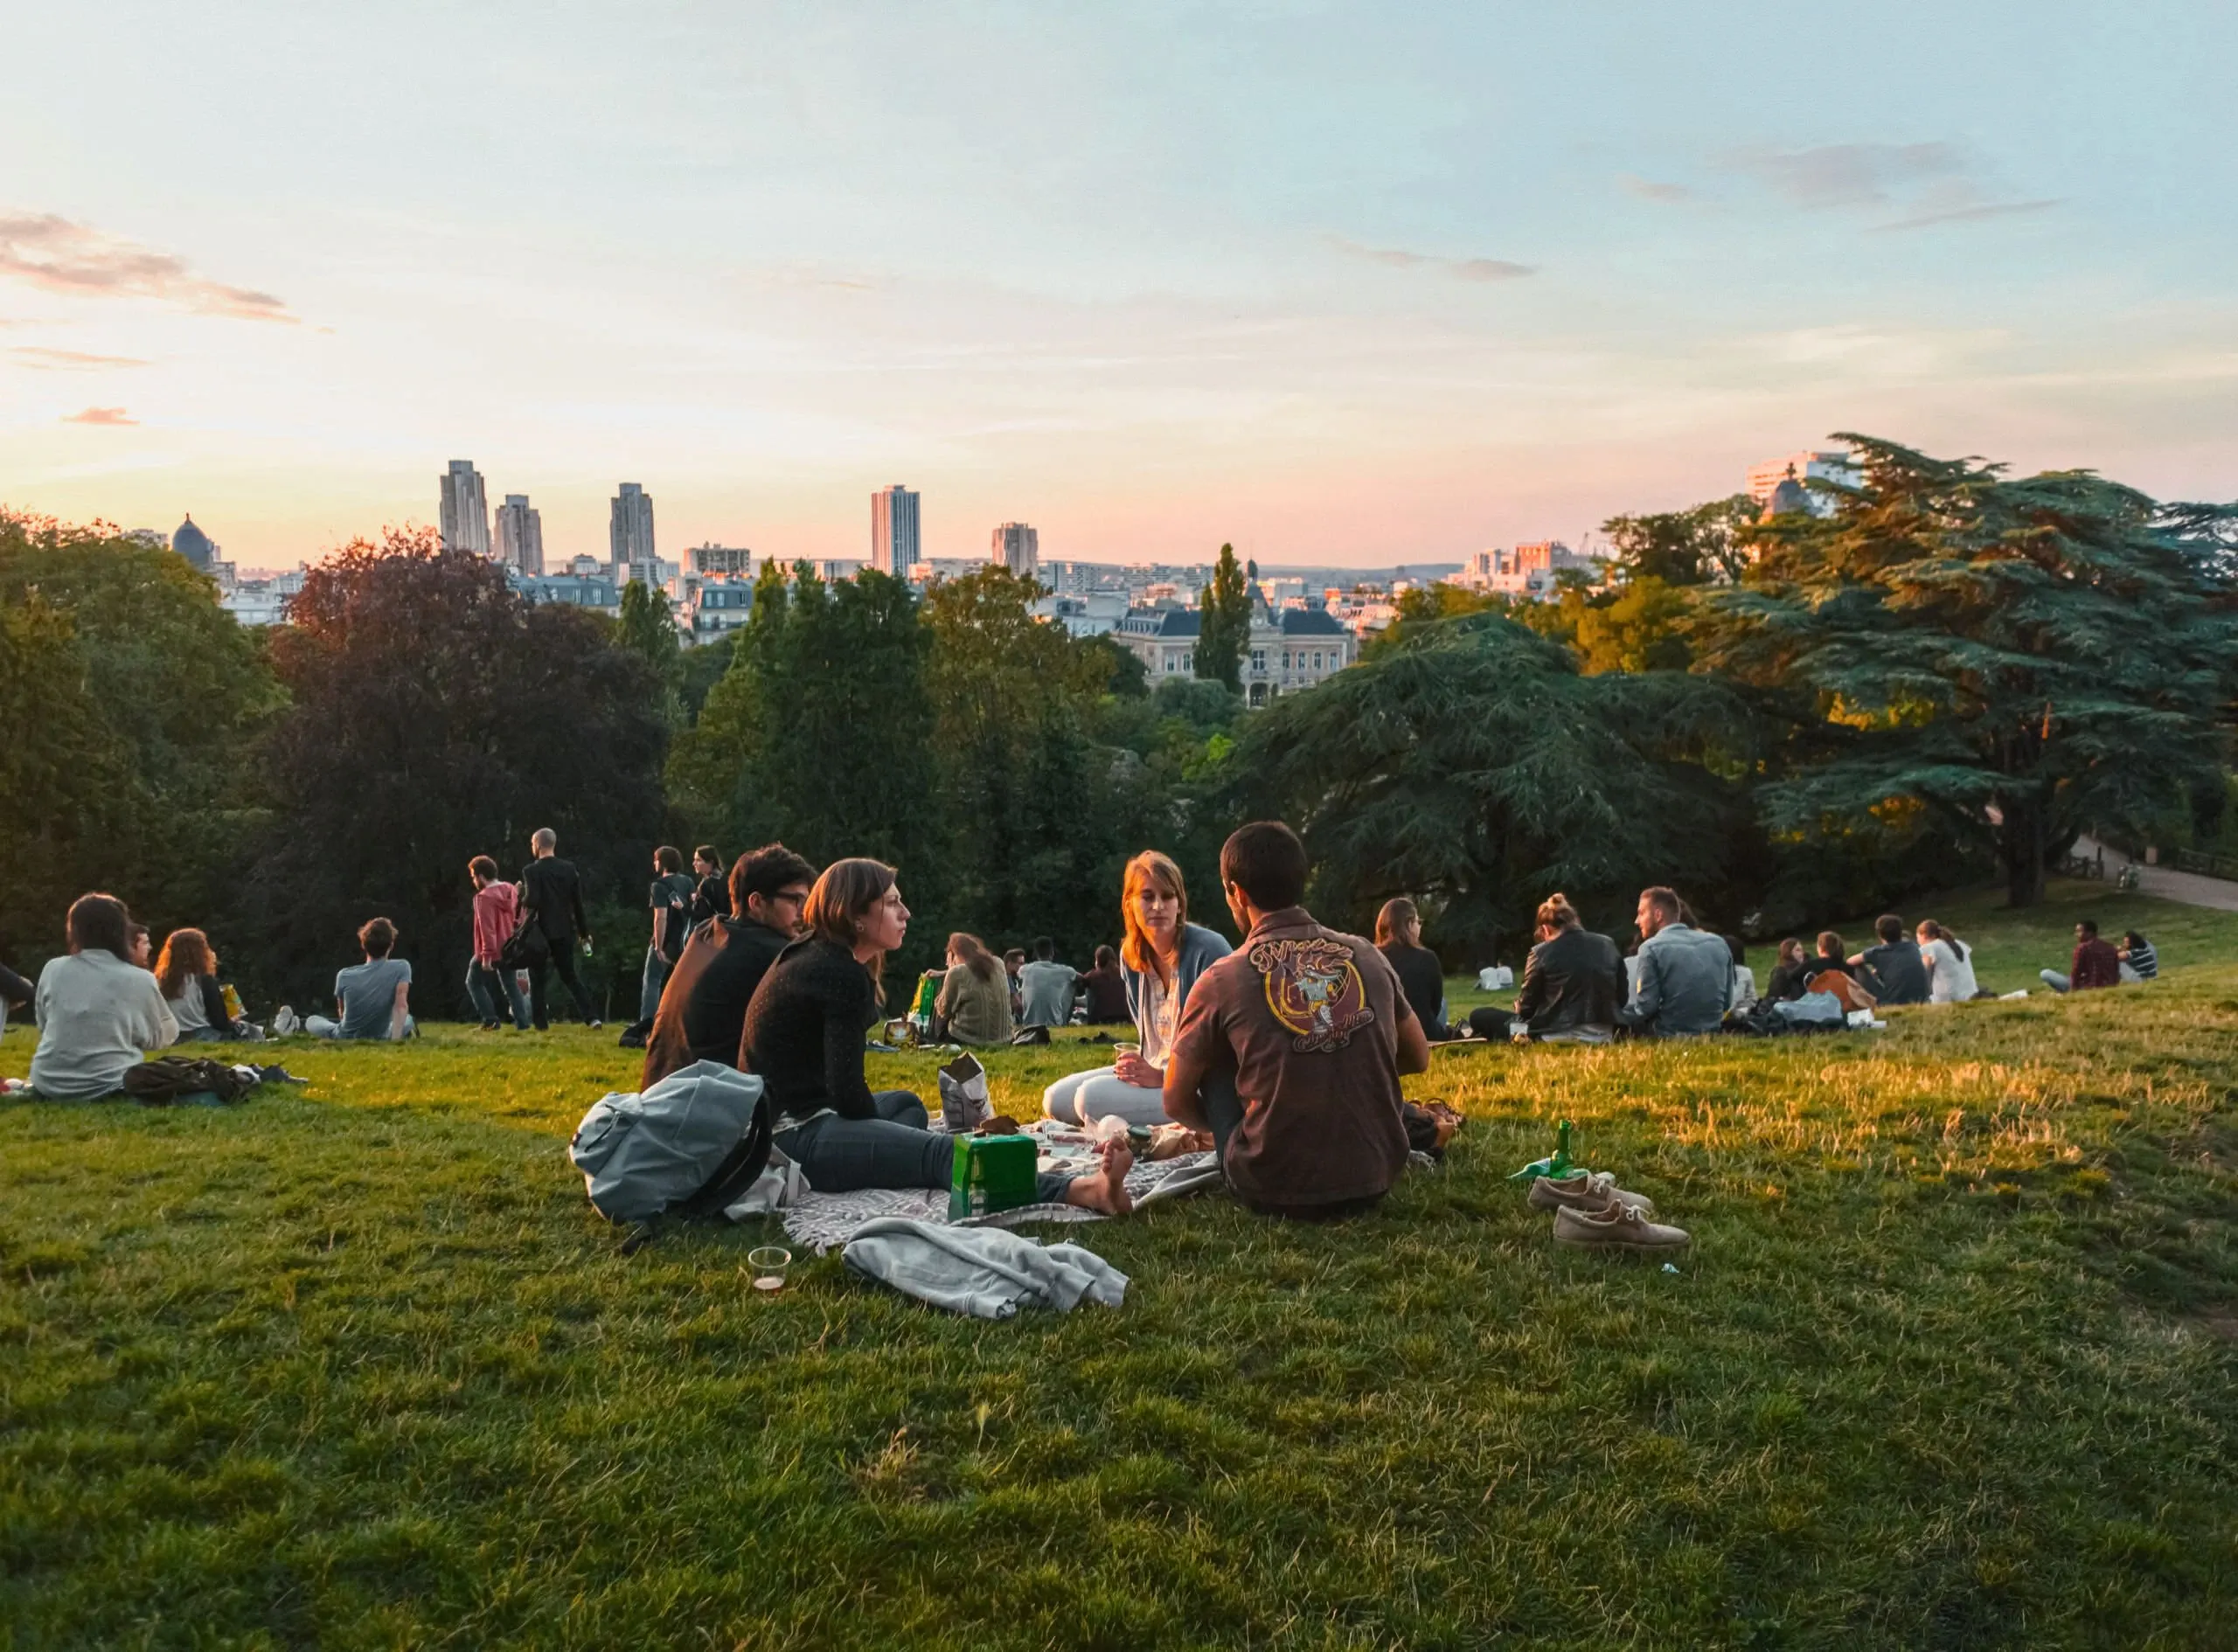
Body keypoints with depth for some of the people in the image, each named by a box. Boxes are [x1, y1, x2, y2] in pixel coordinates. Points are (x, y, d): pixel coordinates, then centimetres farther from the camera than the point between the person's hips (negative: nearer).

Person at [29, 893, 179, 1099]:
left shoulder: (52, 970, -1)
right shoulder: (139, 980, -10)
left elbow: (43, 1025, 14)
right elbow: (166, 1035, 4)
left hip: (49, 1084, 5)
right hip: (109, 1086, -5)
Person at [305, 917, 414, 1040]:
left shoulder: (345, 976, -14)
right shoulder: (402, 967, -19)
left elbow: (341, 1012, 2)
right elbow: (401, 1006, -29)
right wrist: (395, 1039, -31)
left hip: (344, 1038, 0)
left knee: (311, 1020, 31)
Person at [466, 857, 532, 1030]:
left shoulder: (484, 897, -18)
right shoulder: (511, 890, 6)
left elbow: (487, 929, -22)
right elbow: (518, 919, 13)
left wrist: (487, 955, -22)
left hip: (491, 951, -7)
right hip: (509, 949, 7)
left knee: (474, 983, 11)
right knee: (512, 986, 12)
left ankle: (490, 1020, 3)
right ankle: (522, 1023, 4)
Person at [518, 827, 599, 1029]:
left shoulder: (531, 871, -10)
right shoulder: (569, 868, 4)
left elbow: (531, 901, -22)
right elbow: (578, 902, 6)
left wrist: (522, 899, 0)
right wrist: (584, 932, 12)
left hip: (541, 931, -4)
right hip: (564, 931, 4)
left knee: (537, 978, 8)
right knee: (569, 975, 12)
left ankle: (541, 1023, 6)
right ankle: (590, 1017, -1)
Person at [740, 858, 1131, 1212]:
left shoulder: (811, 958, 16)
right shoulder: (842, 974, -14)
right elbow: (847, 1089, -18)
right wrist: (882, 1139, -1)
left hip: (786, 1115, 11)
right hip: (792, 1137, -11)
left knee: (905, 1104, 27)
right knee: (941, 1152, -25)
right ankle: (1083, 1190, -42)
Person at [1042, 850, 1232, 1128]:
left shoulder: (1208, 951, -18)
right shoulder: (1130, 955, 4)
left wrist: (1163, 1076, -23)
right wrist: (1140, 1065, -1)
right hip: (1156, 1071, 8)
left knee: (1092, 1098, -25)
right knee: (1056, 1099, 1)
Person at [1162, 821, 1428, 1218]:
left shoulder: (1221, 980, -7)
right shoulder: (1368, 956, 2)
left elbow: (1176, 1103, 3)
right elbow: (1419, 1059, 15)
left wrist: (1223, 1126, 23)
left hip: (1277, 1191, -4)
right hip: (1377, 1179, 4)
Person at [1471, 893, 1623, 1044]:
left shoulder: (1542, 953, -8)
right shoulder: (1608, 945, 4)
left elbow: (1526, 1008, -1)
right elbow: (1621, 1000, 9)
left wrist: (1519, 1006, 22)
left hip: (1559, 1036, -6)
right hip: (1602, 1035, 6)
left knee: (1479, 1016, 6)